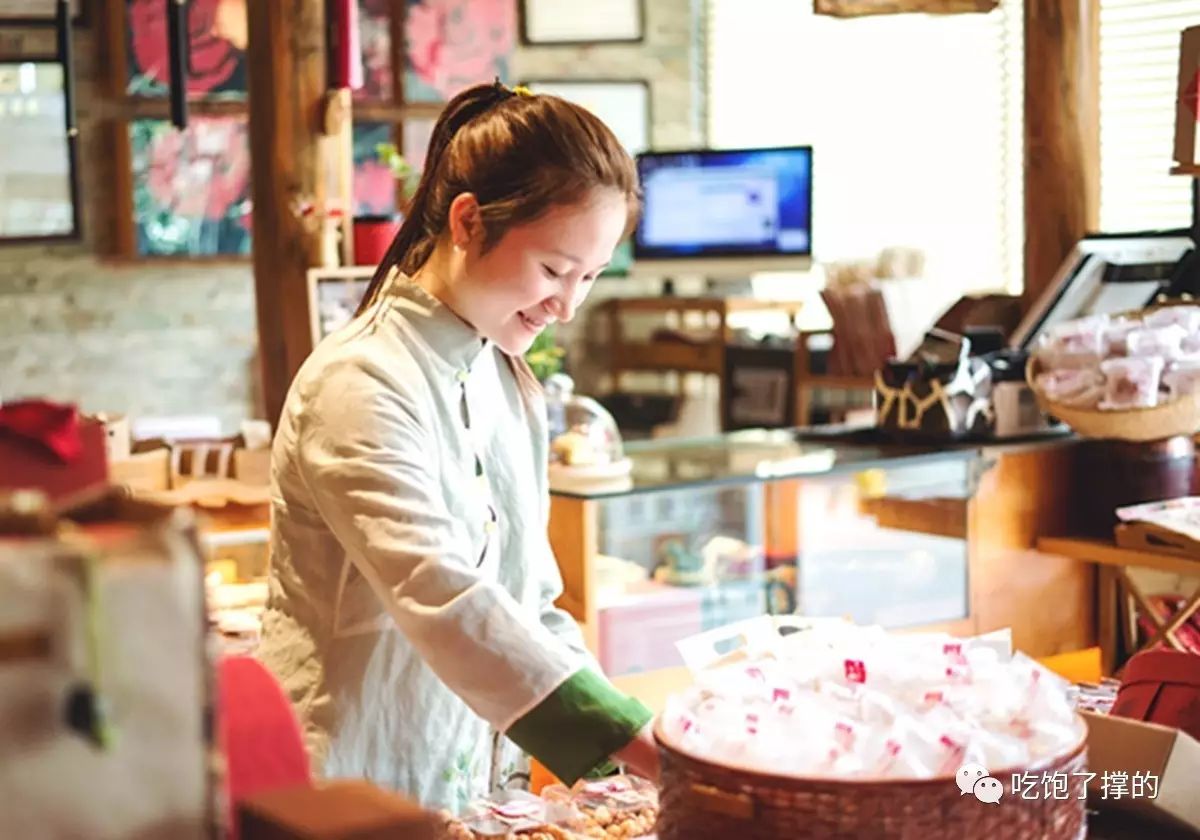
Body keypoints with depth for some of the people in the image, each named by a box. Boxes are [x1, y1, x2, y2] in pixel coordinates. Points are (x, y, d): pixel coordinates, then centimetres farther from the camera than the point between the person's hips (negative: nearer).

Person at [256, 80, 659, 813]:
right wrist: (639, 744, -36)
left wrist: (613, 752, -4)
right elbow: (448, 605, -31)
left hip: (482, 781, 7)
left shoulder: (512, 383, 5)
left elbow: (529, 598, 9)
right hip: (356, 792, -7)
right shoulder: (362, 388, -20)